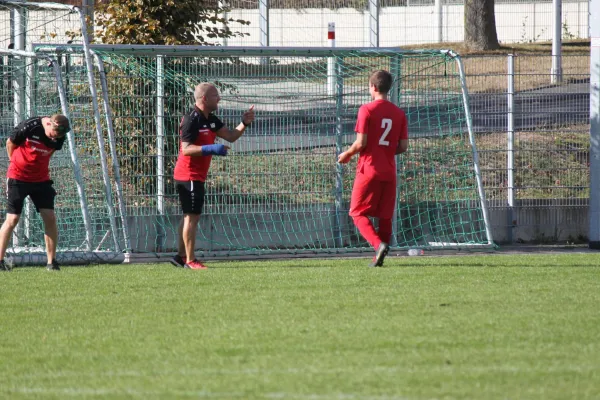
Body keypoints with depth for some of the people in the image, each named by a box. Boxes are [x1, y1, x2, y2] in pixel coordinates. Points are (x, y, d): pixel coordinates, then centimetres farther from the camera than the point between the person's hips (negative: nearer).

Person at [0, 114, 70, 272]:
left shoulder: (59, 137, -10)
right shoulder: (28, 127, -23)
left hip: (41, 179, 4)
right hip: (18, 177, -4)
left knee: (50, 217, -5)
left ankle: (51, 261, 2)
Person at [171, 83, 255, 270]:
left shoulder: (210, 120, 12)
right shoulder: (192, 120, -17)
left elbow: (230, 136, 15)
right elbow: (186, 149, -24)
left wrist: (244, 123, 0)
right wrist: (211, 149, -33)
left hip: (197, 176, 10)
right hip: (189, 175, -10)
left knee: (190, 216, 15)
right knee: (192, 216, -8)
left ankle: (181, 256, 23)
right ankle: (190, 260, -6)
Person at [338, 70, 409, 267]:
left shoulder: (367, 110, -8)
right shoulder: (399, 113, 6)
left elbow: (361, 143, -13)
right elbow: (403, 146, 5)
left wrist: (347, 154, 5)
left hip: (369, 169, -5)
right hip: (389, 171, 5)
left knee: (358, 212, 1)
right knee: (385, 216, 10)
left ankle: (378, 244, -20)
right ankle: (379, 257, 7)